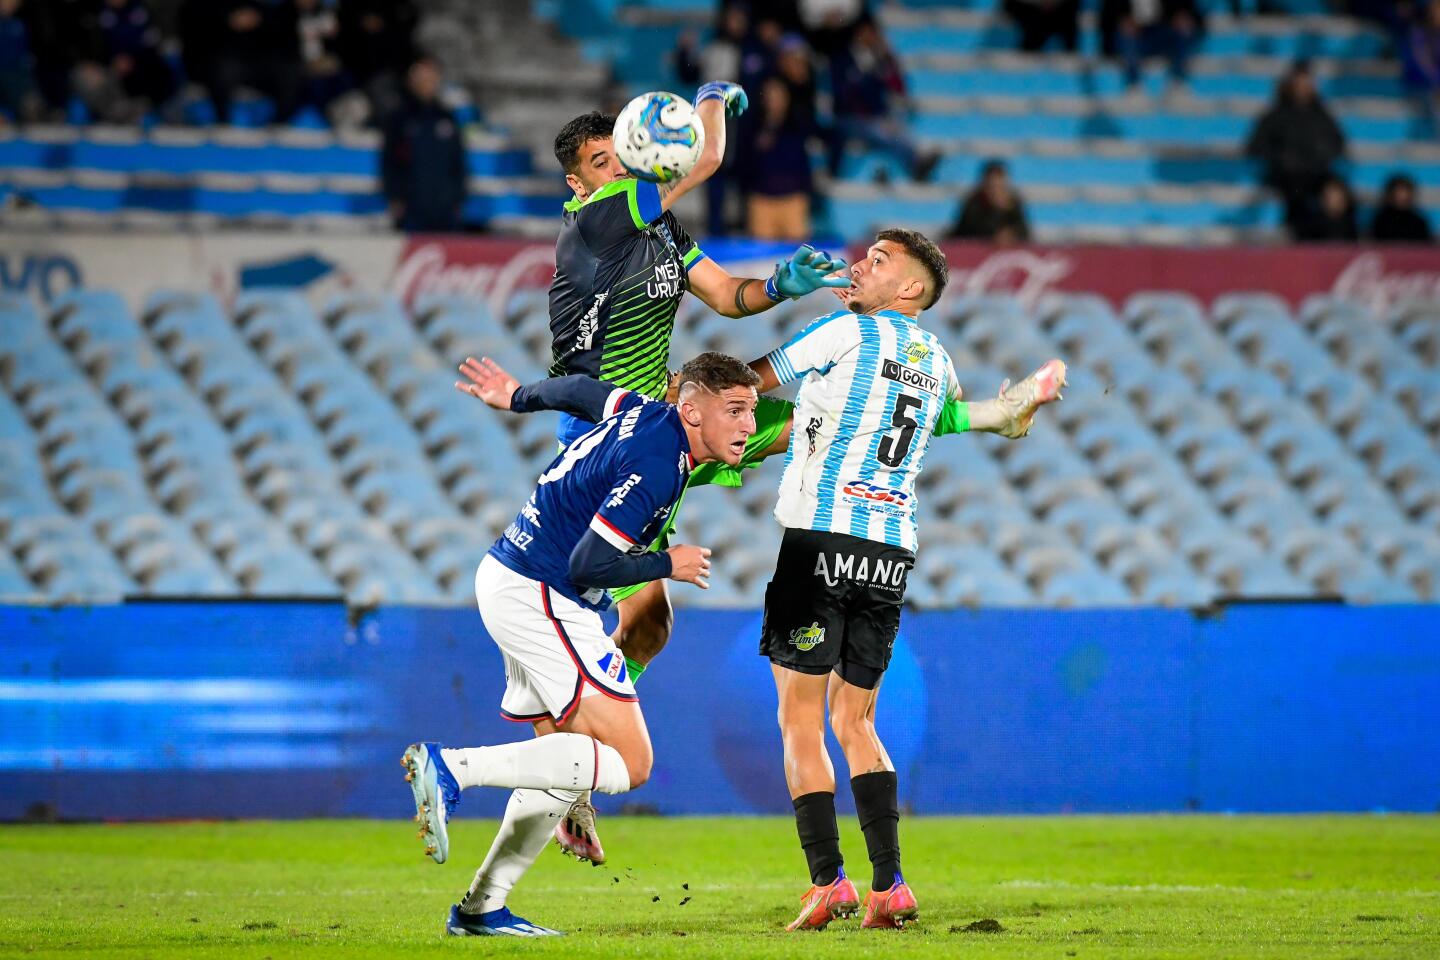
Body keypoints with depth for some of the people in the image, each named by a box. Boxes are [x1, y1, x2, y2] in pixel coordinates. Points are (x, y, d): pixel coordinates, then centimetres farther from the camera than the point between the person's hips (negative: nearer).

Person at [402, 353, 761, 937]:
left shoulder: (645, 412, 8)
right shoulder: (656, 464, -21)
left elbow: (579, 391, 28)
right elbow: (590, 565, -23)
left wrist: (521, 397, 47)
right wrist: (669, 565, -8)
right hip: (540, 598, -11)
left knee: (568, 757, 17)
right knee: (627, 762, -15)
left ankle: (481, 907, 16)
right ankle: (453, 768, -21)